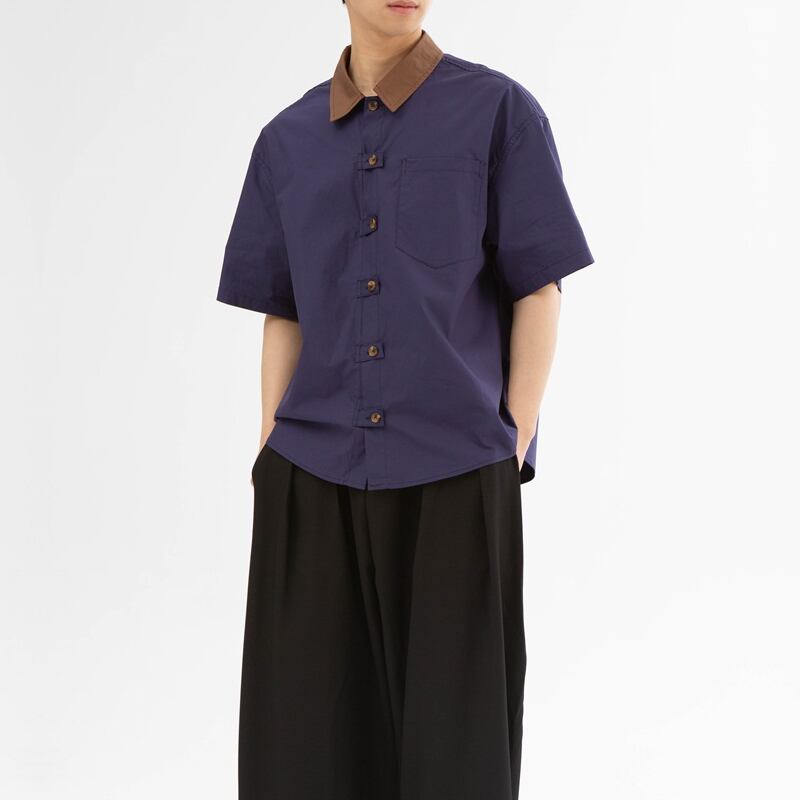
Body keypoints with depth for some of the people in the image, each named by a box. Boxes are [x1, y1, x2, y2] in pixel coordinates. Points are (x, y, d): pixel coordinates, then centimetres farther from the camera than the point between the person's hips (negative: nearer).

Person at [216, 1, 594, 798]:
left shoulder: (498, 112, -1)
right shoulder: (287, 140, 9)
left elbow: (538, 291, -2)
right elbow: (282, 313, 12)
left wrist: (513, 451, -6)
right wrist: (272, 452, 5)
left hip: (455, 475, -3)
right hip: (313, 480, 3)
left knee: (452, 720, 4)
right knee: (307, 731, 7)